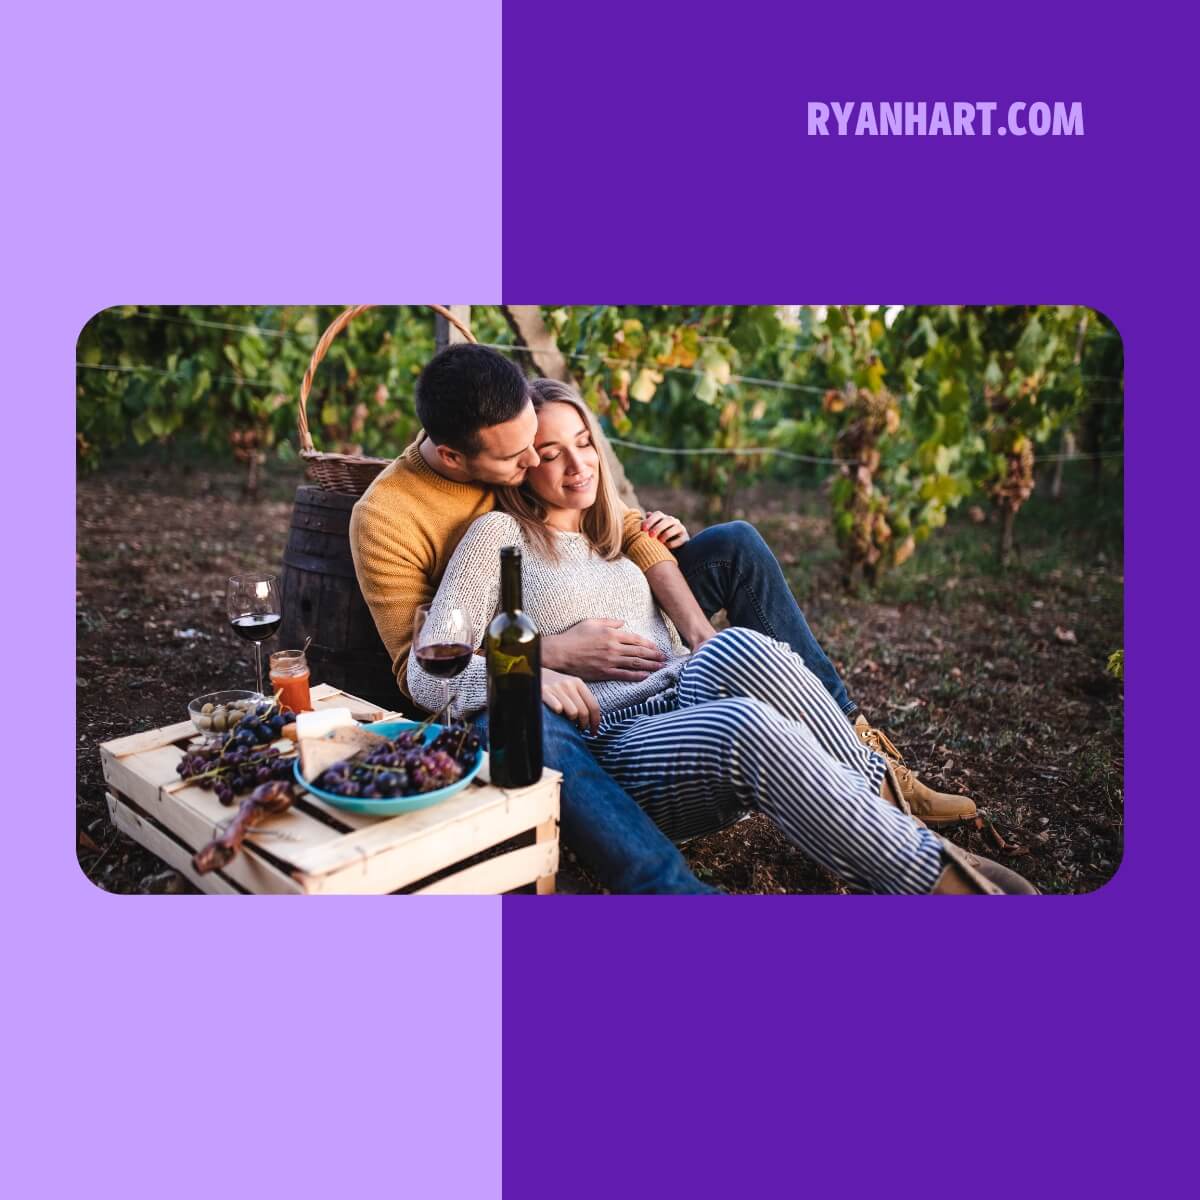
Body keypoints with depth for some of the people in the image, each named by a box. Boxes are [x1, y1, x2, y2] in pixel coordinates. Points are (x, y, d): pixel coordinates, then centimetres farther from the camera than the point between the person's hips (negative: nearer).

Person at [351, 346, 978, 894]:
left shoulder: (518, 443, -6)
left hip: (602, 633, 6)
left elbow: (627, 526, -7)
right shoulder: (385, 518, -19)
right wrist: (558, 652, -31)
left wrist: (701, 633, -20)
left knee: (737, 544, -6)